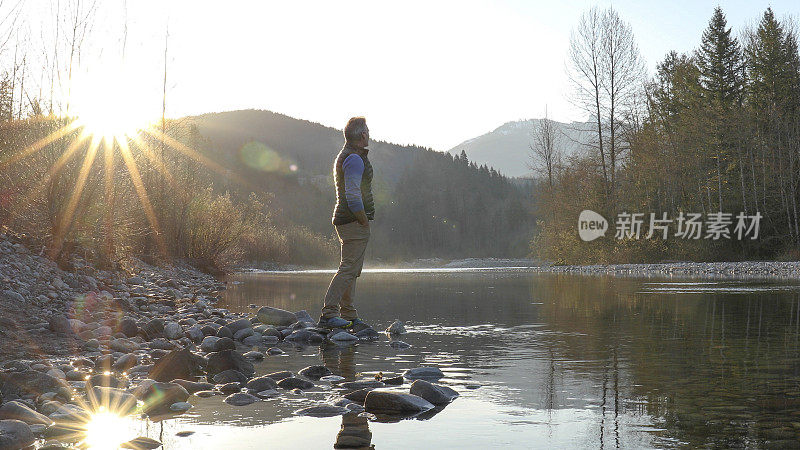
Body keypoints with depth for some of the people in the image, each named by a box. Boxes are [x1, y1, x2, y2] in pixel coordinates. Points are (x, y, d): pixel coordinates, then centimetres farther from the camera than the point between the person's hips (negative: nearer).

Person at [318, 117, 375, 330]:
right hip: (354, 221, -11)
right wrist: (365, 221, -14)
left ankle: (349, 316, 15)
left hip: (344, 219, 11)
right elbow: (353, 196, -21)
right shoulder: (355, 159, -13)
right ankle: (328, 313, -15)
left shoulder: (344, 156, 21)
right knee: (349, 268, -12)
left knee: (351, 269, 12)